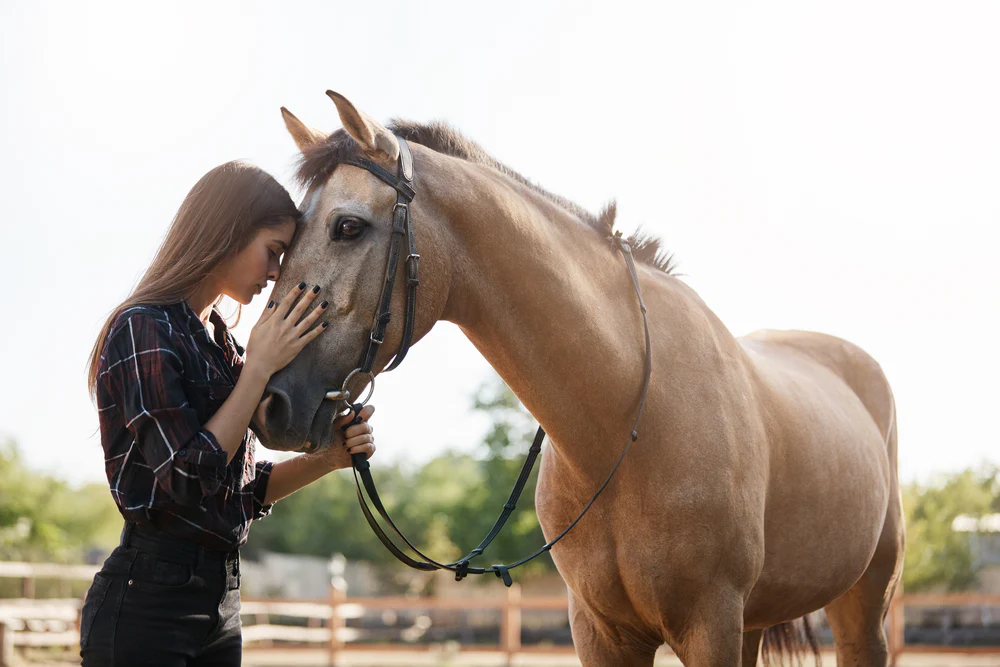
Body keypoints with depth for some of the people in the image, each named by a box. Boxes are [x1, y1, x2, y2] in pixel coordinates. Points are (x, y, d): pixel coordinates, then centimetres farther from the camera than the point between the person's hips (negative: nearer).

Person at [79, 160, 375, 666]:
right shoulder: (145, 330, -12)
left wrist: (325, 458, 1)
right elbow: (188, 477, -20)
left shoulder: (219, 341, 15)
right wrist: (259, 367, -16)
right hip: (148, 601, -9)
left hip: (219, 598, 9)